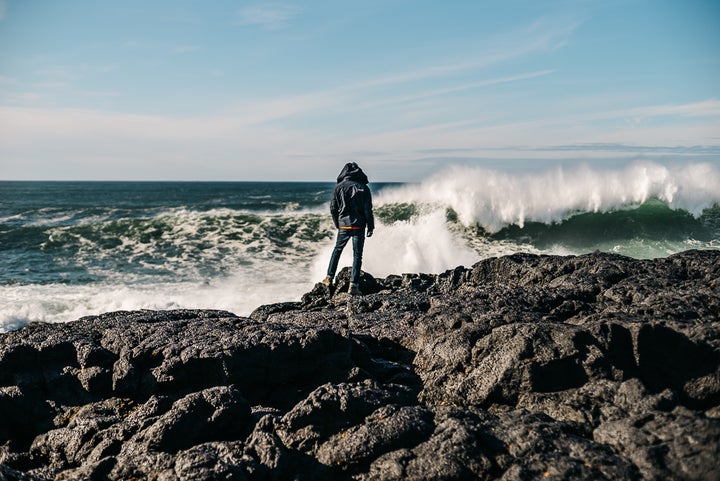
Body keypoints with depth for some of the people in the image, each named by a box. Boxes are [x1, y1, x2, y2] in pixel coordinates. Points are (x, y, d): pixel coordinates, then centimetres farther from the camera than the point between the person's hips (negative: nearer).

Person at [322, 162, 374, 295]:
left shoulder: (338, 188, -1)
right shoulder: (363, 188, -4)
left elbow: (333, 209, 2)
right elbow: (368, 209, -6)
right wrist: (370, 227, 2)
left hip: (343, 225, 2)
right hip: (359, 226, -2)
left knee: (337, 250, 21)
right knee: (357, 255, 3)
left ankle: (329, 278, 21)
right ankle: (353, 285, -1)